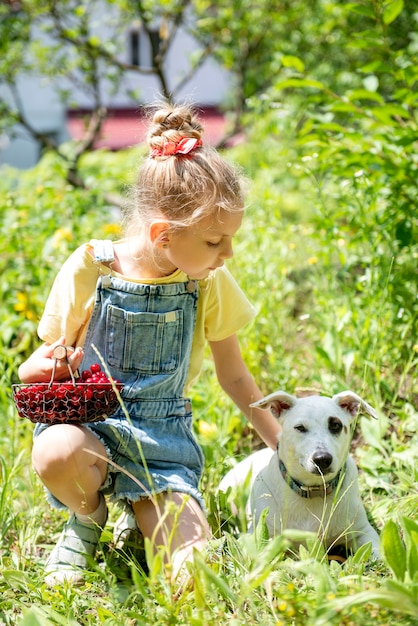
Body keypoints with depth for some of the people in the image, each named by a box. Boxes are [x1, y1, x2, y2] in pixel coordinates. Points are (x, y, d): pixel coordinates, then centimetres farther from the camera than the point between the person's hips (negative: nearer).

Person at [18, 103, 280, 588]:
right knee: (56, 454, -40)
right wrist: (46, 368, -23)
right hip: (88, 421, -1)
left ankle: (145, 516, 12)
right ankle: (88, 519, -3)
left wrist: (282, 442, 11)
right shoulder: (90, 268, -10)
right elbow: (40, 365, 1)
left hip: (162, 438, 1)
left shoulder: (210, 283, -2)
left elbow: (233, 376, 12)